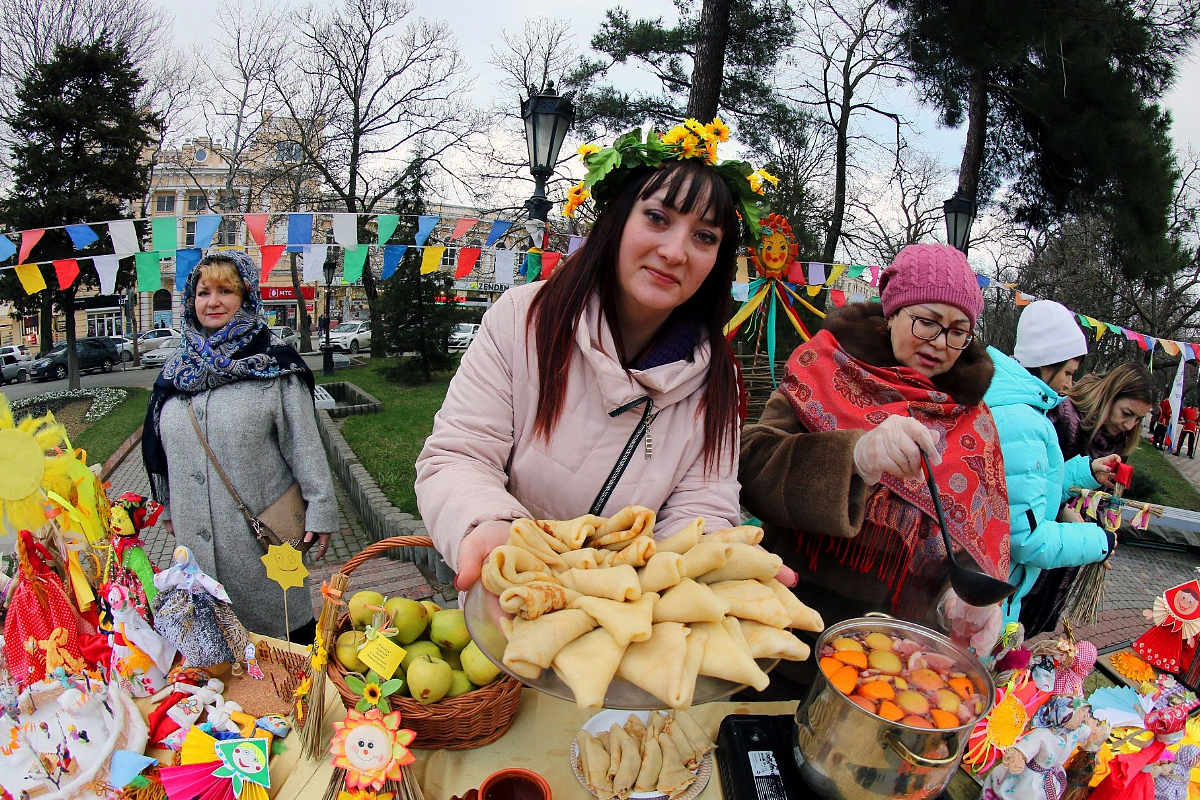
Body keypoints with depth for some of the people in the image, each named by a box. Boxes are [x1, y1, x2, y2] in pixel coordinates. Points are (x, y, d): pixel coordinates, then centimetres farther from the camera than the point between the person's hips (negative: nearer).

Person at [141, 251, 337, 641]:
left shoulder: (274, 364, -5)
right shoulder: (177, 370, 10)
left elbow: (304, 443, -8)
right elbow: (160, 447, 19)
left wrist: (320, 510, -11)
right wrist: (169, 507, 23)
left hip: (263, 530, -4)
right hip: (197, 533, 5)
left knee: (281, 619, 5)